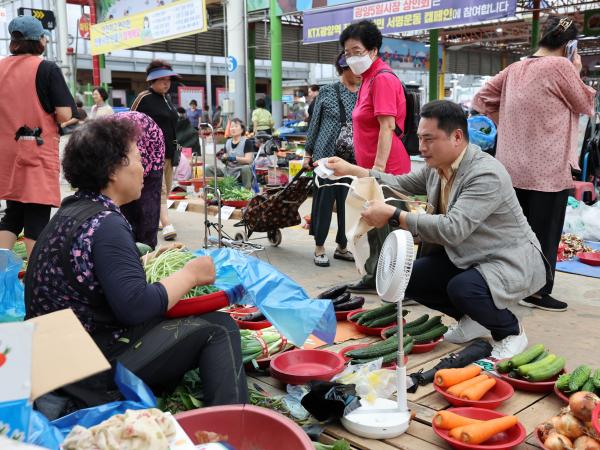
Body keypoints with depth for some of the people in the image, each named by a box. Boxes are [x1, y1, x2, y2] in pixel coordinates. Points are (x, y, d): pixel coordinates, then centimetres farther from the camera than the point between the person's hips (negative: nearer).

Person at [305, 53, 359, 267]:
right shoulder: (327, 92, -1)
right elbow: (315, 123, 4)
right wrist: (308, 152, 4)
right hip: (327, 155, -3)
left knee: (348, 201, 6)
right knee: (324, 200, 1)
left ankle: (342, 247, 20)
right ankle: (319, 248, 13)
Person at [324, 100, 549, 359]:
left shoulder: (486, 175, -28)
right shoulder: (436, 167, -1)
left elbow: (452, 229, -36)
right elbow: (402, 184, 11)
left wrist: (393, 216, -35)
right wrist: (351, 170, 1)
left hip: (512, 260, -8)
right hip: (465, 255, 8)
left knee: (462, 288, -35)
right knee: (409, 277, -5)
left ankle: (511, 332, -2)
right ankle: (472, 319, 16)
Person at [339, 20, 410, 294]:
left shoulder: (382, 78, -12)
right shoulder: (369, 79, 16)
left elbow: (387, 127, -19)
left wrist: (378, 167, -23)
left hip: (386, 169, -10)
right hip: (371, 169, 10)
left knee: (387, 228, -4)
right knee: (373, 225, 15)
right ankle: (375, 277, 26)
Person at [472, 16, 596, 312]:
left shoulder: (515, 69, 10)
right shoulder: (561, 66, -9)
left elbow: (482, 99, 12)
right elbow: (586, 105, 1)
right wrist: (577, 71, 10)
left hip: (512, 166, 7)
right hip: (547, 169, -7)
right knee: (544, 232, 3)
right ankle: (537, 292, 10)